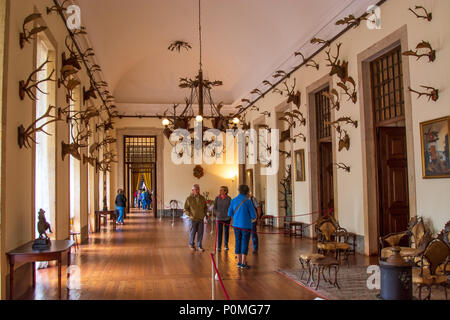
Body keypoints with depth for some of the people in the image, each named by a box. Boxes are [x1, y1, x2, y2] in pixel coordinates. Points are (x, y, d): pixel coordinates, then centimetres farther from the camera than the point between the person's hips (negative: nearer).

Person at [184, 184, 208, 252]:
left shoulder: (202, 198, 4)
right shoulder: (189, 198, -6)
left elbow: (205, 207, 17)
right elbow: (186, 209, -1)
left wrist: (204, 214, 6)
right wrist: (190, 215, -9)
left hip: (201, 219, 3)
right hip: (193, 219, -3)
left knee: (200, 233, 3)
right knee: (193, 232, 7)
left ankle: (199, 246, 14)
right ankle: (191, 244, 29)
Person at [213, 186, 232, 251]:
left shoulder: (229, 199, -4)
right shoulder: (217, 198, -1)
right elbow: (214, 208, 4)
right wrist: (216, 214, -8)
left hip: (227, 218, 0)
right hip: (219, 218, 0)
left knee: (226, 231, 10)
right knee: (219, 232, -3)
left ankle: (226, 245, 24)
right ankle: (219, 246, 4)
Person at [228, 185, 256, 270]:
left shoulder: (233, 200, 3)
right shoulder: (248, 201, -10)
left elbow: (230, 214, 7)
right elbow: (253, 215, -8)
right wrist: (253, 218, 14)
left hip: (236, 225, 4)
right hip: (246, 225, -4)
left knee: (238, 243, 12)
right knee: (245, 244, 2)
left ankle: (239, 262, 16)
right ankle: (243, 264, 4)